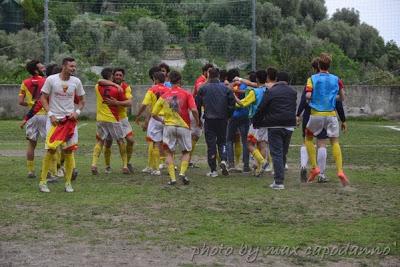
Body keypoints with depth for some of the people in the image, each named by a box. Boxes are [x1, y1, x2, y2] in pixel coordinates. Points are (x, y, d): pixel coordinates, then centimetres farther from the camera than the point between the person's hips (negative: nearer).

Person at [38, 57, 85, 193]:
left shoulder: (76, 81, 1)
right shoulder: (51, 79, -7)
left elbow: (81, 100, 12)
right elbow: (43, 98, -1)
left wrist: (77, 112, -5)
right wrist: (50, 114, -11)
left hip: (70, 119, 3)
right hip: (54, 119, -3)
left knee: (69, 151, 3)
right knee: (51, 149, -7)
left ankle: (68, 183, 12)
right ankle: (43, 181, 4)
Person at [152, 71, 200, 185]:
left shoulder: (164, 96, 2)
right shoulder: (186, 94, -5)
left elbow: (153, 114, 3)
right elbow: (194, 110, -15)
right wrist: (197, 121, 2)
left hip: (169, 126, 1)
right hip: (183, 126, -1)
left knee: (169, 153, 10)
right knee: (186, 152, 16)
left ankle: (172, 178, 1)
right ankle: (182, 173, -3)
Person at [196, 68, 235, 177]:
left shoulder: (203, 88, -3)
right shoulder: (225, 88, 0)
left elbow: (197, 104, -1)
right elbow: (232, 102, -2)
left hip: (209, 120, -1)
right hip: (222, 119, 1)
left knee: (211, 143, 3)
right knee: (222, 141, 17)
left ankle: (213, 170, 3)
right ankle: (223, 160, -9)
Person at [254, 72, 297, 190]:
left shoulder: (270, 92, -3)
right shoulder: (293, 92, 10)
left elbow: (262, 109, -3)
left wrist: (256, 122, 7)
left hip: (275, 127, -4)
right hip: (289, 126, 4)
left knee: (276, 153, -5)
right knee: (283, 153, 15)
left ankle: (279, 181, -12)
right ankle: (279, 177, 24)